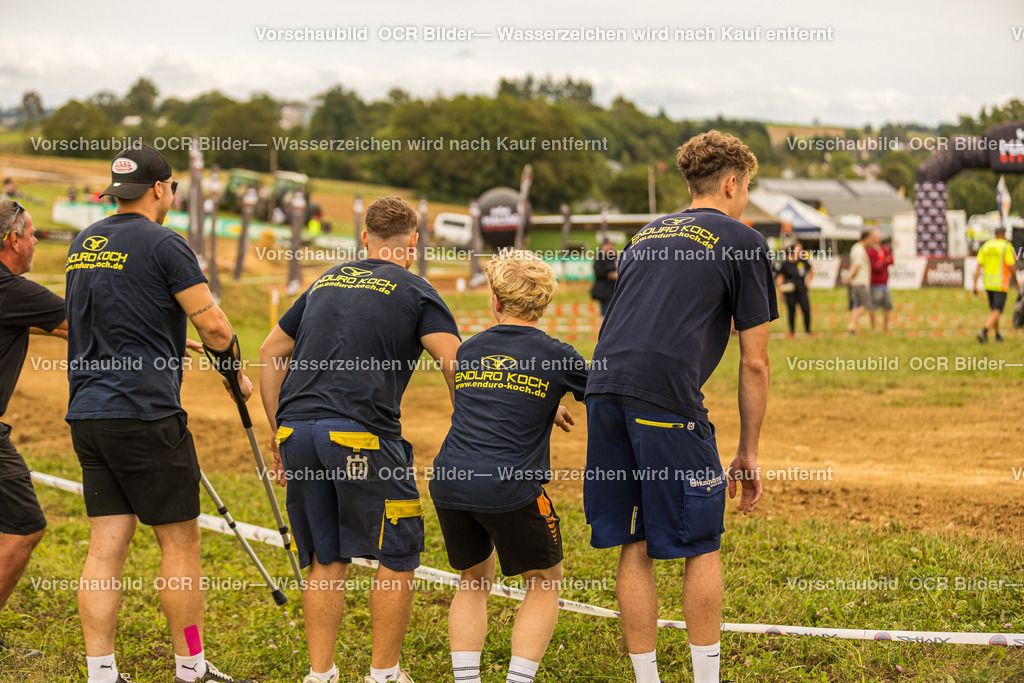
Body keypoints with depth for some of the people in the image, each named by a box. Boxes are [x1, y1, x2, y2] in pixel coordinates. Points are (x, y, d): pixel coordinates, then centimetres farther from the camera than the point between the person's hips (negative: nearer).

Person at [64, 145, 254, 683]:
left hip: (87, 412, 7)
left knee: (106, 545, 6)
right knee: (180, 540, 3)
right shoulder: (162, 244, -9)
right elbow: (213, 325, -11)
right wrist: (237, 374, 7)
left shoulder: (83, 243, 14)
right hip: (144, 414, -7)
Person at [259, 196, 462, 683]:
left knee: (324, 559, 15)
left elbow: (271, 352, 26)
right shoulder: (415, 292, 7)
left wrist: (279, 431, 28)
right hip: (361, 433, -5)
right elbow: (456, 364, -6)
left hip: (297, 428, 5)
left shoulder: (325, 283, 23)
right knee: (397, 556, 9)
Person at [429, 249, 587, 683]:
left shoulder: (468, 351, 15)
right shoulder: (558, 357, 2)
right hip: (511, 489, -4)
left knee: (473, 581, 22)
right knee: (543, 583, 15)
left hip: (450, 483, 4)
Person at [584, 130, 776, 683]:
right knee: (701, 548, 8)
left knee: (635, 548, 12)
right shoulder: (742, 242, 9)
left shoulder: (645, 236, 28)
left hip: (605, 387, 6)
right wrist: (748, 453, 14)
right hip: (667, 394, -6)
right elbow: (754, 363, 8)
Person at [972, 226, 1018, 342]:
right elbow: (1012, 267, -12)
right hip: (1001, 284, -6)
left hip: (988, 284, 6)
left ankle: (997, 334, 27)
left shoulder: (985, 246, 6)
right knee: (997, 311, -7)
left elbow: (978, 267, 1)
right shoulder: (1006, 247, -10)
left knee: (993, 309, 20)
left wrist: (975, 285, 0)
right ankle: (984, 331, -25)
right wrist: (1015, 281, 4)